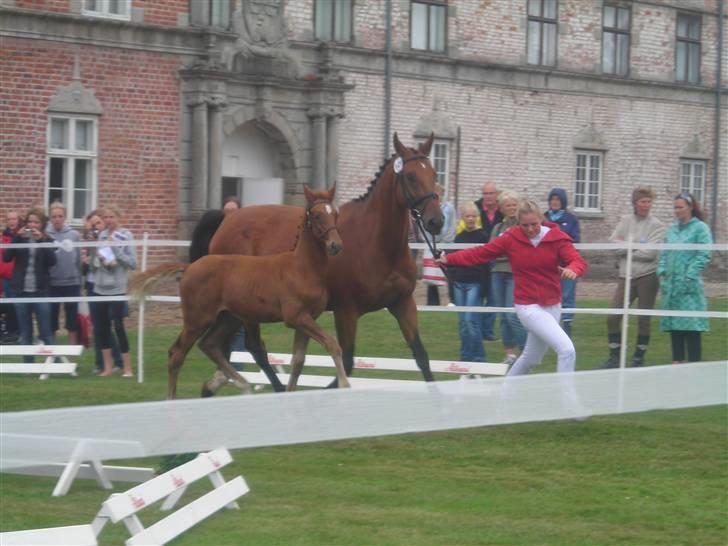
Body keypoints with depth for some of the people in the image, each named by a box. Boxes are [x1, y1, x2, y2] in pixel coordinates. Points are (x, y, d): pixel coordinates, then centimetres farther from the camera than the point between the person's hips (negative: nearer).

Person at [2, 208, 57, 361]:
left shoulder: (47, 241, 6)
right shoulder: (20, 239, 8)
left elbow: (52, 261, -11)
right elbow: (6, 257, -5)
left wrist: (41, 240, -15)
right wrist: (17, 238, -13)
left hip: (41, 291, -2)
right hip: (21, 291, 2)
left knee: (46, 331, -3)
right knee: (25, 332, 4)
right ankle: (27, 364, 8)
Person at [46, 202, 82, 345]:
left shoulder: (74, 235, -1)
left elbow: (79, 260, 1)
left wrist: (80, 281, 1)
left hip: (72, 283, 1)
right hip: (52, 284, -1)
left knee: (73, 322, 8)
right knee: (51, 321, 8)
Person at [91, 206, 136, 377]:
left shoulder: (126, 236, -4)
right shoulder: (102, 235, 8)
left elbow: (133, 263, -9)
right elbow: (95, 262, 14)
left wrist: (116, 250, -15)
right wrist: (99, 261, -8)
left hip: (117, 289, -5)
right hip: (100, 287, 5)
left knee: (118, 326, -5)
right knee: (102, 327, 7)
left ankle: (127, 367, 2)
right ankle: (107, 366, 16)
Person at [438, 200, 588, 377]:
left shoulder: (557, 238, -5)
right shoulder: (512, 238, -6)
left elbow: (578, 261, -16)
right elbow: (482, 253, 0)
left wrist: (573, 269, -40)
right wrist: (450, 259, -7)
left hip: (552, 306, 4)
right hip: (529, 307, -4)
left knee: (531, 359, 21)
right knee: (567, 349, -20)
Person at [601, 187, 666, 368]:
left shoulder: (656, 226, -4)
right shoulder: (625, 221, 7)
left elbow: (650, 253, -15)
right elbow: (613, 243, -4)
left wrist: (626, 248, -5)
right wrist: (637, 245, -12)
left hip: (648, 276, -3)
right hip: (626, 276, 3)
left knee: (643, 319, 3)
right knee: (613, 317, -1)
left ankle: (639, 357, 16)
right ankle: (614, 356, 11)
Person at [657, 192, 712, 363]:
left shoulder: (700, 228, -3)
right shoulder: (672, 230, 16)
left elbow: (704, 255, -9)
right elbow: (664, 254, 20)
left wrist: (689, 277, -14)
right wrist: (661, 272, 4)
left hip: (689, 287, -6)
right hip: (671, 285, 6)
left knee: (690, 326, -9)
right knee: (674, 326, 8)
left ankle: (694, 363, -7)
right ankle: (677, 361, 14)